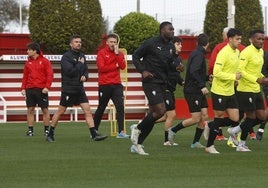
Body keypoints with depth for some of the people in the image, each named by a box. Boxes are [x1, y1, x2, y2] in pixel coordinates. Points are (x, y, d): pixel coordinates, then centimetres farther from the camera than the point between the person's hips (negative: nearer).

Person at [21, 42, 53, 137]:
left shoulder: (45, 61, -1)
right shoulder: (28, 62, 12)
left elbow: (50, 75, -5)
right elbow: (25, 76, 15)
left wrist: (47, 87, -15)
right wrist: (23, 88, 6)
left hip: (41, 90, -4)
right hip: (30, 89, 4)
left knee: (45, 110, 1)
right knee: (30, 110, 0)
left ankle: (46, 130, 8)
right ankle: (30, 130, 4)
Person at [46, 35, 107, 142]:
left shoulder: (81, 56, 11)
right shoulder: (66, 57, -11)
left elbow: (86, 70, 19)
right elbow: (69, 71, -22)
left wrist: (85, 76, -3)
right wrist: (80, 64, -11)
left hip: (80, 89, 6)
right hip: (68, 89, -6)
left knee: (87, 110, -4)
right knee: (60, 112, 3)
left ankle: (94, 134, -6)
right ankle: (50, 134, 15)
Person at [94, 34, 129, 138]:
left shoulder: (119, 54, 11)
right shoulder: (101, 53, 0)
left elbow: (123, 66, -6)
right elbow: (101, 68, -12)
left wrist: (117, 54, -10)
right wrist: (115, 66, -7)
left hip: (116, 85, 2)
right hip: (104, 85, -2)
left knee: (120, 107, -12)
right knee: (101, 109, 7)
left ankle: (121, 132, -14)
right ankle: (94, 130, 21)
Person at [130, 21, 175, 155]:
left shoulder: (171, 47, 12)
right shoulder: (151, 43, -8)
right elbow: (135, 56, -2)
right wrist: (143, 71, -13)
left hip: (162, 83, 8)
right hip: (151, 82, -8)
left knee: (152, 114, 6)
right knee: (160, 110, -19)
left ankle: (137, 144, 14)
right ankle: (137, 128, 3)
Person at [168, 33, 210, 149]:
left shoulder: (196, 53, 15)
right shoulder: (198, 54, -15)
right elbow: (193, 72, -28)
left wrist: (207, 78, 36)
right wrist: (202, 86, -30)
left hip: (198, 91, 10)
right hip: (192, 91, -10)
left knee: (204, 116, 4)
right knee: (196, 119, -8)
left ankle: (196, 142, 7)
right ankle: (173, 130, 6)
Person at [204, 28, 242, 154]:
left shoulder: (236, 52, 9)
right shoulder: (224, 53, -18)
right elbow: (216, 72, -24)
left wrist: (235, 80, 10)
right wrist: (234, 76, -24)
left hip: (230, 92, 8)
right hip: (219, 91, -8)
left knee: (235, 119, 1)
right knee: (219, 117, 0)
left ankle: (211, 126, 23)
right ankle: (209, 146, 13)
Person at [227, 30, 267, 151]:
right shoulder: (247, 52, -16)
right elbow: (240, 70, -23)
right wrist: (257, 80, -27)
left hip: (256, 90, 9)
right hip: (246, 90, -9)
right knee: (251, 117, -3)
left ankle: (235, 130, 21)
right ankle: (241, 144, 13)